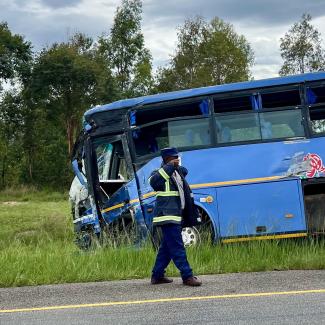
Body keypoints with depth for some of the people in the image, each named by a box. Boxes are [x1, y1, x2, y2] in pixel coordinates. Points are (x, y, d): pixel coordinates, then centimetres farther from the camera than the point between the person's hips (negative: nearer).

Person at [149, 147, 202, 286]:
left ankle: (157, 276, 22)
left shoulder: (177, 172, 19)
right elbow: (153, 181, -28)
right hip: (167, 216, -10)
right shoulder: (162, 173, -7)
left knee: (167, 247, 14)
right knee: (177, 247, -10)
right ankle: (187, 276, -12)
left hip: (176, 216, 10)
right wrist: (169, 167, -27)